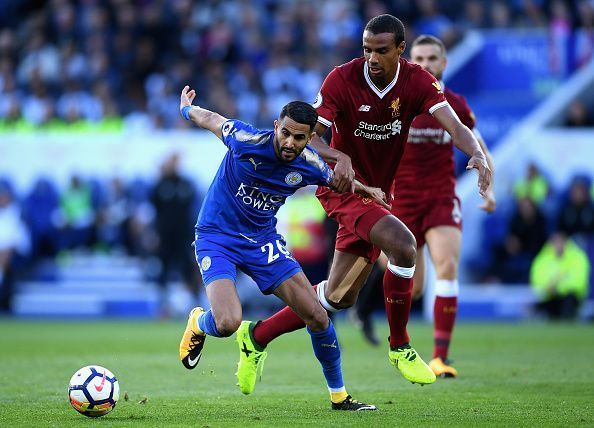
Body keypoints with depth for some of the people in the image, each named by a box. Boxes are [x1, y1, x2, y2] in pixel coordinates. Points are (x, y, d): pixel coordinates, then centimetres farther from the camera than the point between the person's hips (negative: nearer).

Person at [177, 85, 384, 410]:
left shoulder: (310, 165, -11)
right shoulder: (245, 140, -25)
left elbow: (334, 180, 17)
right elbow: (210, 120, -2)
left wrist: (365, 190, 8)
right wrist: (186, 108, 16)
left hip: (263, 239, 4)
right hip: (216, 237, -4)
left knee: (316, 316, -3)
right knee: (227, 323, -26)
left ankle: (339, 395, 17)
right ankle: (198, 324, 13)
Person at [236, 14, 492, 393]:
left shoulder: (418, 81, -10)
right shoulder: (342, 79, -18)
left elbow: (454, 125, -23)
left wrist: (478, 154, -44)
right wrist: (338, 157, -41)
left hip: (378, 190, 5)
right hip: (343, 186, -5)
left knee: (340, 297, 10)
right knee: (403, 244, -29)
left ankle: (258, 335, 28)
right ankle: (400, 347, -13)